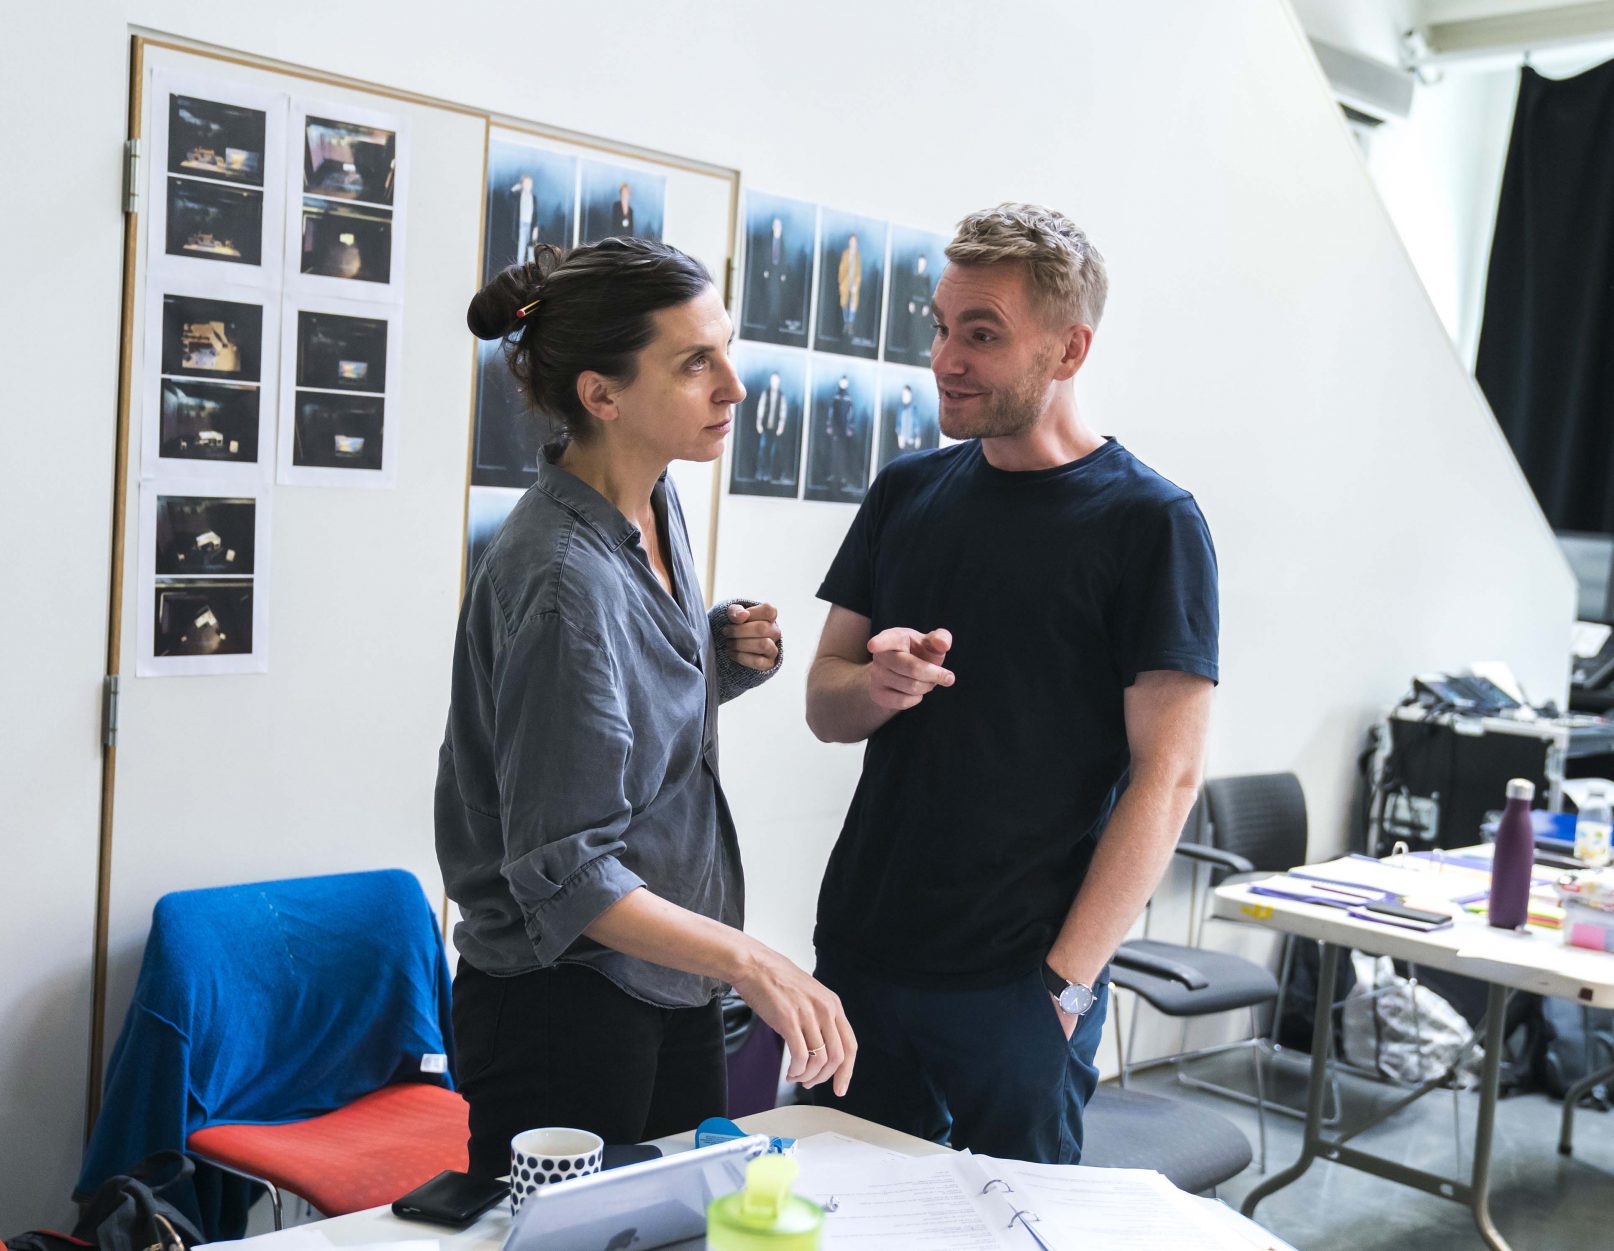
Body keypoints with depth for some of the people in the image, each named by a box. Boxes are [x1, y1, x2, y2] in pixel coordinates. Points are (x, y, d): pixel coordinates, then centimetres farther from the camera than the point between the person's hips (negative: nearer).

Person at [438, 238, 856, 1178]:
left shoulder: (659, 503, 3)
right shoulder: (562, 579, -24)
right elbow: (565, 873, -24)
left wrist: (724, 655, -1)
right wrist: (754, 965, -30)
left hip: (675, 991, 9)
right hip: (564, 1008, -9)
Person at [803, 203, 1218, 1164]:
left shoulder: (1149, 522, -9)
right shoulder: (907, 491, 7)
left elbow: (1168, 775, -11)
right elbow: (825, 705, 11)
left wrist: (1067, 977, -15)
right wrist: (878, 684, -12)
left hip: (1017, 983, -5)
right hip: (862, 947, 5)